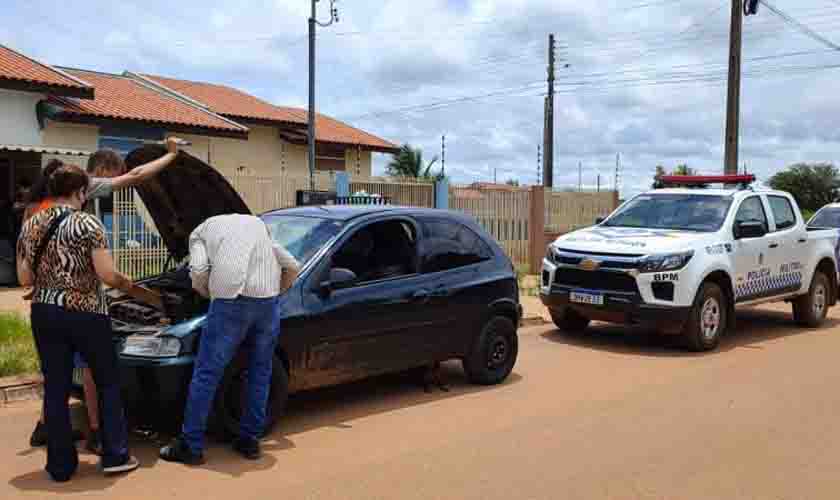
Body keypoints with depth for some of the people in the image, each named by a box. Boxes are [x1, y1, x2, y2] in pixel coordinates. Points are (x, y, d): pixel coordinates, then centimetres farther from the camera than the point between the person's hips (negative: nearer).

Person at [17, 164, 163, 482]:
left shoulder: (29, 226, 7)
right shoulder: (87, 224, -10)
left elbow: (24, 279, 9)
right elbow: (108, 275, -16)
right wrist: (139, 292, -2)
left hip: (44, 314, 5)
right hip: (85, 314, -5)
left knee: (55, 389, 11)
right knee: (108, 383, 11)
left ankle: (60, 465, 16)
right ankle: (115, 456, 13)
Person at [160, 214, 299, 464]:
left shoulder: (200, 231, 19)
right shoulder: (257, 223, 30)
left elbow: (198, 270, -1)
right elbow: (292, 267, 23)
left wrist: (209, 293, 18)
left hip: (231, 300, -4)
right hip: (267, 300, 4)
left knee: (206, 374, 5)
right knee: (260, 374, 17)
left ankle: (191, 446, 9)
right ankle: (250, 439, 23)